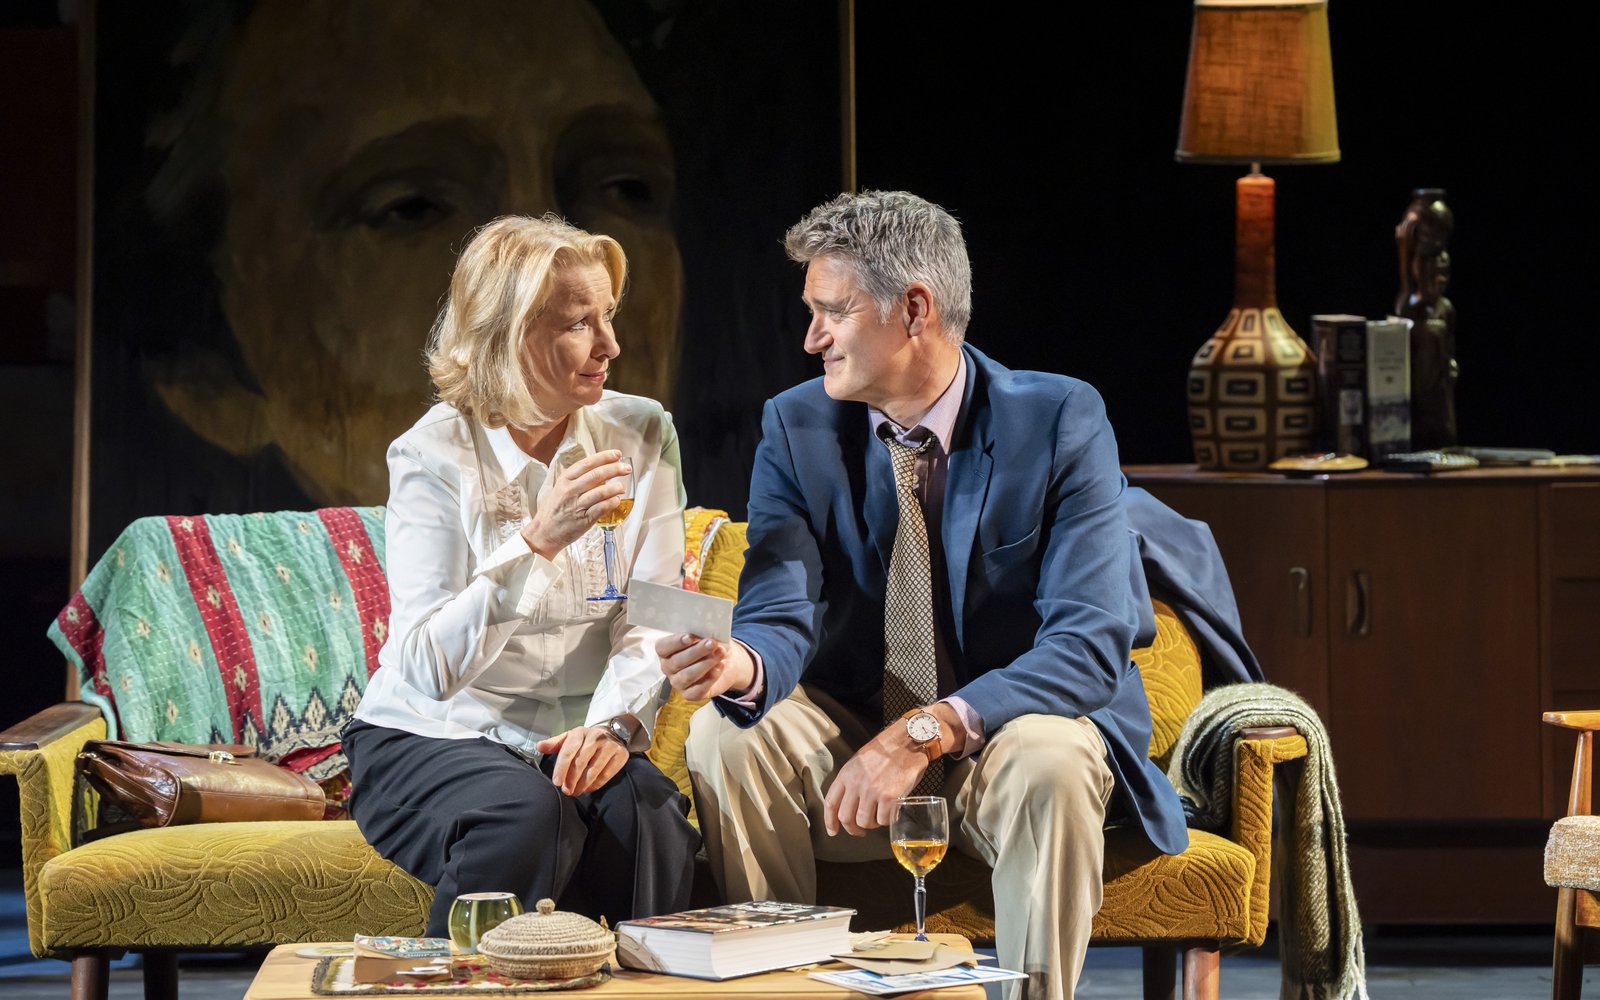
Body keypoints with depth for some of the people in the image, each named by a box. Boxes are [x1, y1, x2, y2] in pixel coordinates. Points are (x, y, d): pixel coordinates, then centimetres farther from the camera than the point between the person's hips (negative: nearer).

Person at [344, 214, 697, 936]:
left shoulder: (640, 436, 2)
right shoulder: (433, 456, -10)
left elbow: (650, 620, -5)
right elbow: (428, 667, -20)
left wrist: (617, 723, -25)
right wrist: (539, 540, -29)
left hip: (576, 741, 3)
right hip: (429, 738, -3)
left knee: (646, 812, -30)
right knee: (524, 816, -34)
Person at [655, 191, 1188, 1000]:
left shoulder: (1061, 421, -13)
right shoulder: (797, 427, -2)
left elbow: (1091, 644, -21)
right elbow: (782, 618, -12)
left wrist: (927, 731, -33)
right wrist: (742, 663, -38)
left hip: (1012, 732, -3)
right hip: (854, 736, 3)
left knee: (1048, 761, -35)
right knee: (726, 737, -24)